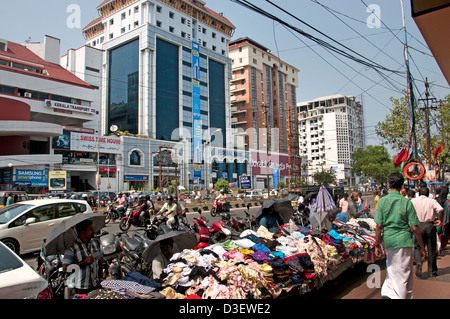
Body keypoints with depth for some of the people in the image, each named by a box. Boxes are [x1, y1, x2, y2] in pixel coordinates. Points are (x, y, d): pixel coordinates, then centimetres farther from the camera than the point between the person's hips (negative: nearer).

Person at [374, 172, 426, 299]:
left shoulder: (382, 201, -3)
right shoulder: (407, 202, -7)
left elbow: (379, 226, -5)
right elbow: (415, 228, -7)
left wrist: (377, 245, 4)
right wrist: (422, 247, 3)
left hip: (388, 240, 3)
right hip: (403, 241, -3)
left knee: (392, 268, 23)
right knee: (404, 274, 10)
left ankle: (387, 291, 24)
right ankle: (403, 296, 17)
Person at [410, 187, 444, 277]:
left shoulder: (413, 201, 3)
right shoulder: (432, 201, 2)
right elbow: (441, 210, -14)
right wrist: (440, 220, 2)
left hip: (418, 225, 0)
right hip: (430, 225, 0)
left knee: (417, 247, 8)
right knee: (432, 249, 13)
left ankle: (418, 263, -18)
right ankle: (432, 270, 22)